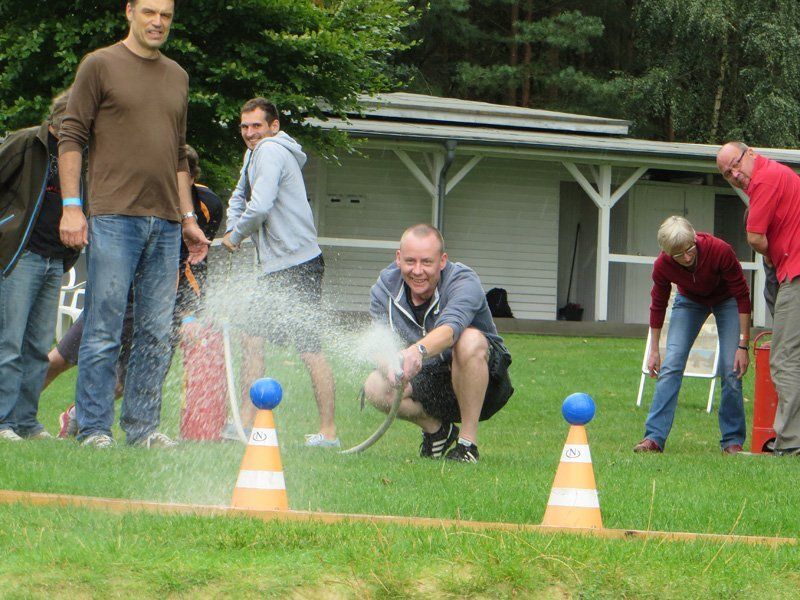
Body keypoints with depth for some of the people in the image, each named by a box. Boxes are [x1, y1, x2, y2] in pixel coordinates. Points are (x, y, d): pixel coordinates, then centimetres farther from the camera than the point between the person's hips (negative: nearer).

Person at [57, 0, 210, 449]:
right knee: (104, 329, -6)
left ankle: (144, 426, 9)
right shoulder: (100, 66, 2)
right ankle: (94, 428, -1)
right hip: (114, 217, -5)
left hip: (166, 224, 5)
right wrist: (71, 206, -9)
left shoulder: (178, 77, 18)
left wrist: (188, 217, 18)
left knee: (157, 334, 3)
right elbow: (72, 137, -1)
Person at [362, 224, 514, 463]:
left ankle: (468, 443, -25)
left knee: (470, 340, -36)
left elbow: (450, 328, -44)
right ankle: (435, 430, 5)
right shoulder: (384, 288, -8)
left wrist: (418, 350, -65)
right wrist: (390, 366, -42)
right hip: (427, 380, 4)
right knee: (375, 386, -24)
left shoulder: (463, 281, -23)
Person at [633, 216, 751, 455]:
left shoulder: (720, 251, -37)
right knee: (671, 365, -12)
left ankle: (733, 440, 2)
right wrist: (654, 350, -3)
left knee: (731, 371, -11)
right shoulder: (662, 266, -29)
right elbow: (658, 305, -8)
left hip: (727, 300, -2)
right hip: (690, 300, 2)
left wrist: (743, 345, -25)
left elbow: (742, 296, -25)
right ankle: (654, 437, -11)